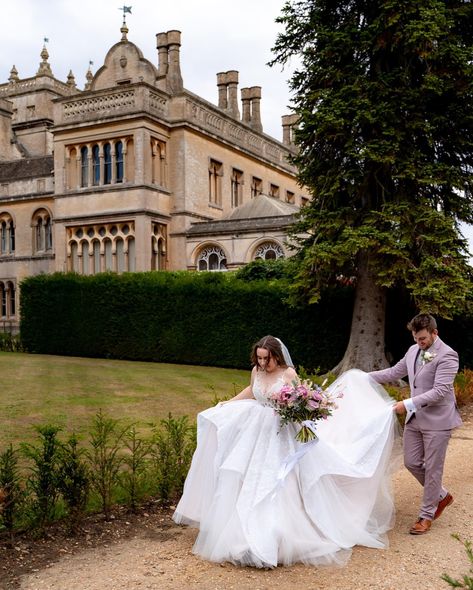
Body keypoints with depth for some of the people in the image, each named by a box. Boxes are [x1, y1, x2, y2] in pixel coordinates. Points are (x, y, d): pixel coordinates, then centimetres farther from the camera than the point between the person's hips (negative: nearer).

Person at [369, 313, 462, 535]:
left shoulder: (447, 356, -17)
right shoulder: (413, 350, 6)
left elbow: (440, 391, -23)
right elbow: (394, 372, 17)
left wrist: (408, 404, -28)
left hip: (437, 420, -7)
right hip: (415, 418, 7)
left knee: (433, 469, 4)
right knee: (412, 463, 13)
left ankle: (427, 515, 19)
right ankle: (441, 496, 35)